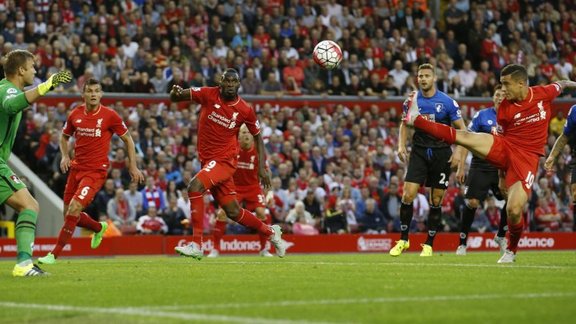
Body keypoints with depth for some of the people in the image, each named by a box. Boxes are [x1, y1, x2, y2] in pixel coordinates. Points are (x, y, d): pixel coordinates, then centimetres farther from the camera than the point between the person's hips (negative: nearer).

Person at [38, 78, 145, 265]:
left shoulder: (110, 116, -8)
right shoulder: (75, 115, 2)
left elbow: (127, 139, 4)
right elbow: (64, 137, 20)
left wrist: (133, 166, 1)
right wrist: (65, 156, 2)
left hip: (96, 170, -5)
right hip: (76, 168, 5)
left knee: (74, 208, -20)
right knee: (69, 214, 10)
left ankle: (55, 254, -12)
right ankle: (99, 228, 42)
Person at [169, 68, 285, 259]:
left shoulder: (245, 110, -7)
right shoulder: (208, 95, -5)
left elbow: (257, 136, 8)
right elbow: (174, 98, -1)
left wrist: (262, 168, 4)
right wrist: (175, 92, -26)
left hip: (225, 159, -4)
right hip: (207, 160, 4)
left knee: (195, 186, -28)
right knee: (233, 212, 11)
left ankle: (196, 245, -26)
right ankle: (271, 232, 35)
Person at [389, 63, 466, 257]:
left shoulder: (447, 102, -6)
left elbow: (461, 128, -1)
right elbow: (404, 124, 16)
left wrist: (458, 152, -14)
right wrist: (401, 146, 1)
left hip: (441, 153, -1)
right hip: (419, 152, 1)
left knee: (436, 201, 2)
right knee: (408, 195, -11)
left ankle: (429, 244, 13)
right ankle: (403, 240, 3)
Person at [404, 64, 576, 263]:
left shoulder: (543, 94, -5)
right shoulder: (505, 108, -1)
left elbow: (559, 86, 20)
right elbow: (501, 139, 12)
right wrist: (501, 176, 15)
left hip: (527, 157, -2)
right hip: (504, 149, 2)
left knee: (514, 210, -15)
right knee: (463, 137, -21)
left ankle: (511, 251, 12)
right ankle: (415, 119, -14)